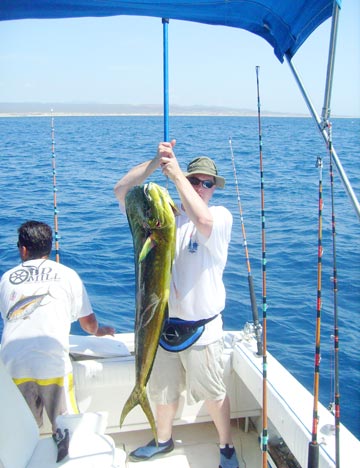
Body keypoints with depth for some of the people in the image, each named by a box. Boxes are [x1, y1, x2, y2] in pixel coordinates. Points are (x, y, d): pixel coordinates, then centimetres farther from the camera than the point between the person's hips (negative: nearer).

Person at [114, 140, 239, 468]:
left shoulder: (221, 217, -10)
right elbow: (121, 191, -9)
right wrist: (156, 161, -20)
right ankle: (163, 440, 47)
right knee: (164, 389, 23)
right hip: (162, 322, 4)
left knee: (213, 393, 12)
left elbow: (203, 221, -34)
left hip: (201, 327, -4)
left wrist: (176, 172, -30)